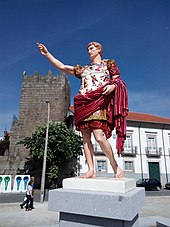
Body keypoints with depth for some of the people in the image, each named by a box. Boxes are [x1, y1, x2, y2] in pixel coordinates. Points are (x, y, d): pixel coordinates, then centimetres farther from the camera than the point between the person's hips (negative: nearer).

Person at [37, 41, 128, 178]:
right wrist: (47, 54, 23)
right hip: (83, 104, 5)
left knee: (99, 137, -19)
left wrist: (113, 86, -13)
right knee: (86, 138, -3)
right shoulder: (83, 69, 28)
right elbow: (62, 67, 26)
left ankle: (115, 166, -3)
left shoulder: (109, 64, 19)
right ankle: (91, 170, 1)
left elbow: (118, 81, 11)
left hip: (98, 102, -5)